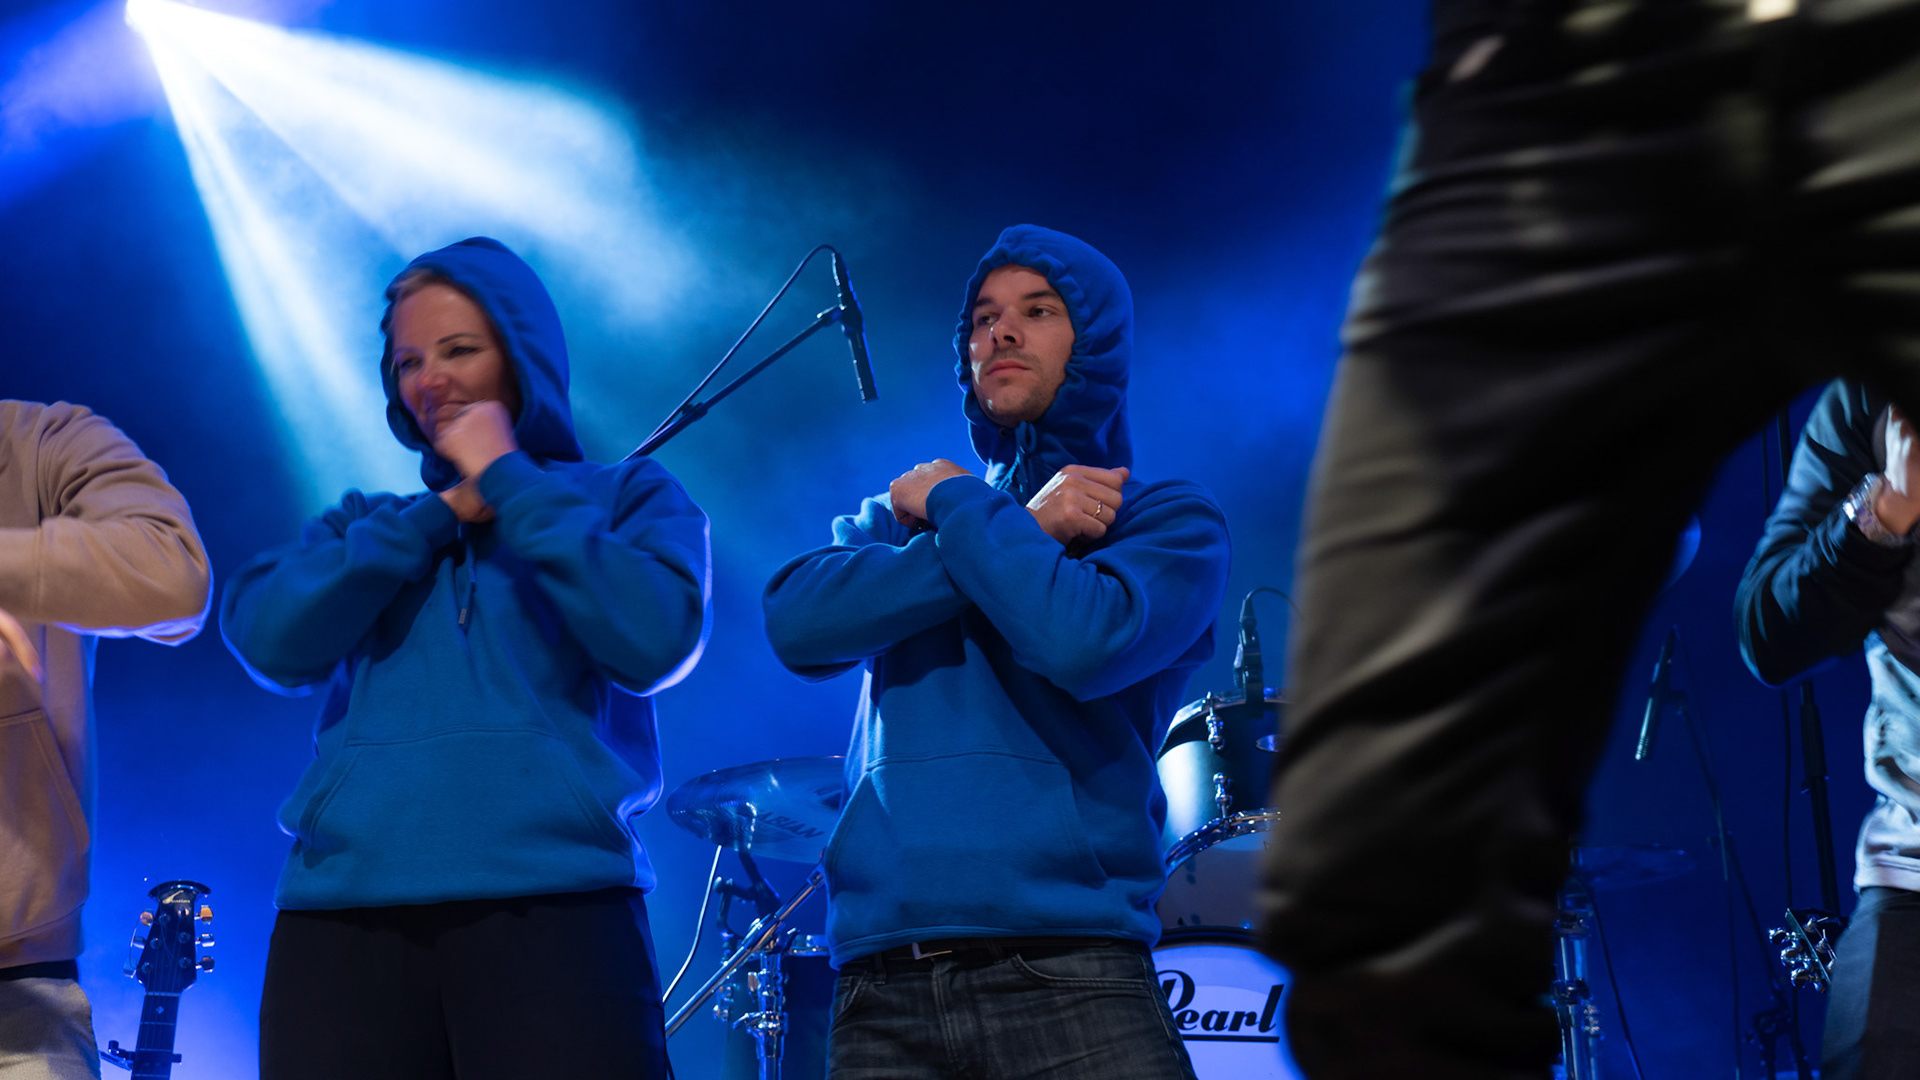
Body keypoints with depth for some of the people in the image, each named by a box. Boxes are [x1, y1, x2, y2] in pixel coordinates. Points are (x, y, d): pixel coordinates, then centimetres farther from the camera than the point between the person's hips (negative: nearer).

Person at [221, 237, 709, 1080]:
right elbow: (272, 643, 3)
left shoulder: (628, 497, 12)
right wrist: (438, 513, 2)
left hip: (555, 904, -3)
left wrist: (510, 483, -1)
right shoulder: (367, 522, 21)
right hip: (343, 914, 3)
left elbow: (656, 645, -7)